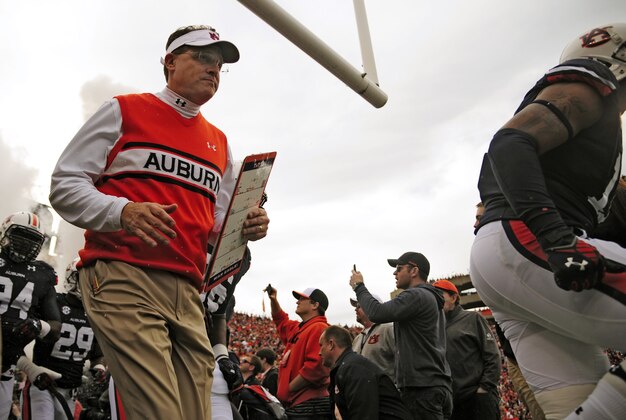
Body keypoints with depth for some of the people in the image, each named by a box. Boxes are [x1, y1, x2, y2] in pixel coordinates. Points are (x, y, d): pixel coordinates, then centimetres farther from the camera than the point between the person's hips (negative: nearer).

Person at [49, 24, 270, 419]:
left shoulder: (219, 142, 22)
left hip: (188, 291, 5)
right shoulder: (125, 110, 8)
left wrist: (246, 227, 0)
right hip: (124, 277, -5)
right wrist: (124, 211, -17)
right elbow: (65, 184, 2)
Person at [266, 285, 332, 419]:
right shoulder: (298, 328, 17)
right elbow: (281, 321, 39)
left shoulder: (319, 328, -14)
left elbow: (315, 367, -25)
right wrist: (273, 300, 23)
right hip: (294, 403, 9)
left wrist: (287, 390, -16)